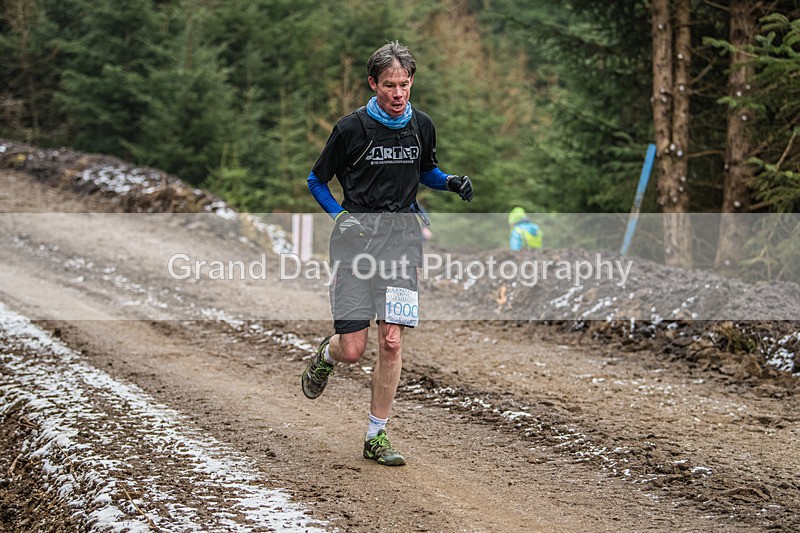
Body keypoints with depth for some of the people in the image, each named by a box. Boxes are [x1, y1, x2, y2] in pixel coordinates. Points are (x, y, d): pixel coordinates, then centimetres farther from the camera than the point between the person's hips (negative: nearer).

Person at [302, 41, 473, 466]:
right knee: (352, 350, -6)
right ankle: (325, 356, 33)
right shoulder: (352, 128, -5)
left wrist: (452, 182, 3)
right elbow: (317, 181, 6)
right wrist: (340, 215, -8)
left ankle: (376, 436, 7)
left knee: (392, 343, -6)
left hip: (402, 236, 3)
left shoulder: (421, 126, 5)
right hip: (356, 235, -3)